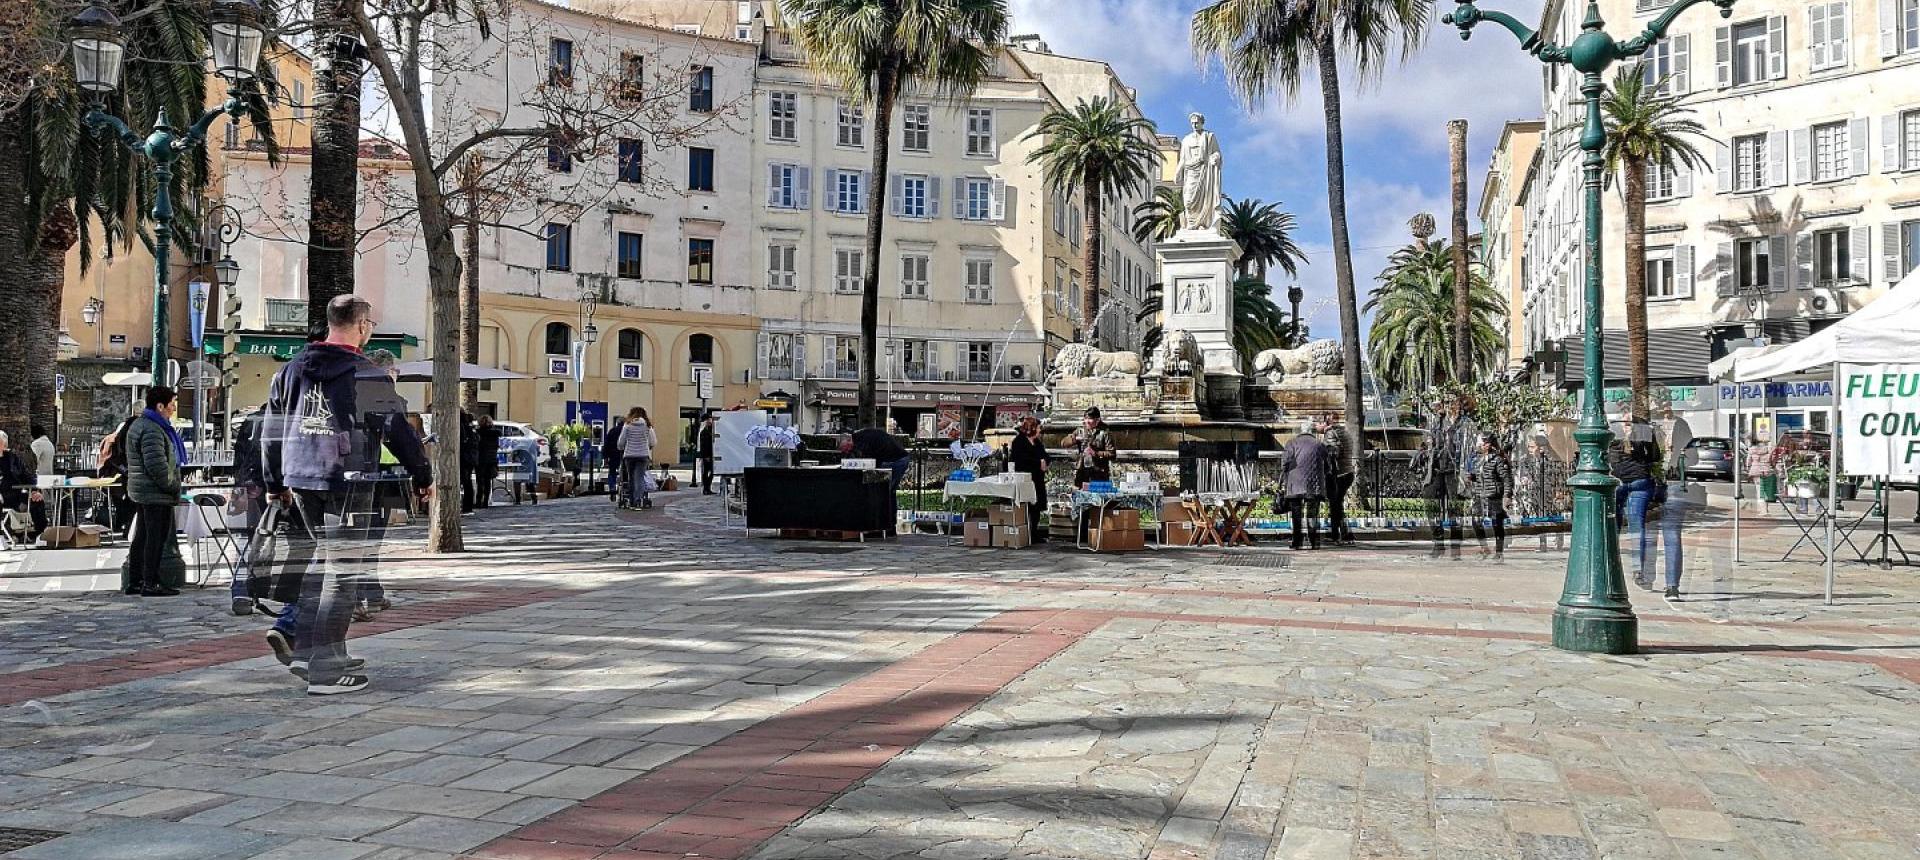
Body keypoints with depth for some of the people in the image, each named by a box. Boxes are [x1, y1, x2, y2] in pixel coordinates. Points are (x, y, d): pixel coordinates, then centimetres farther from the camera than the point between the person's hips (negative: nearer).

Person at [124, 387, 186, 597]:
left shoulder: (139, 425, 17)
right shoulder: (152, 430, -19)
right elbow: (157, 467, -25)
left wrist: (173, 487, 19)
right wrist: (174, 488, -14)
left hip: (142, 493, 11)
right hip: (156, 495, -11)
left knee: (142, 537, 15)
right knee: (156, 538, -6)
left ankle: (136, 581, 22)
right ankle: (150, 584, -3)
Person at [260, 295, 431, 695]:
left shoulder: (292, 369, 11)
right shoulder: (366, 376, -10)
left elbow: (271, 429, 16)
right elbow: (398, 431, -8)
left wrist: (277, 482, 25)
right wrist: (422, 476, 5)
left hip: (302, 482, 7)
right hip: (350, 483, -7)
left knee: (320, 561, 21)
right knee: (345, 571, -2)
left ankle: (309, 650, 22)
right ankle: (326, 669, -2)